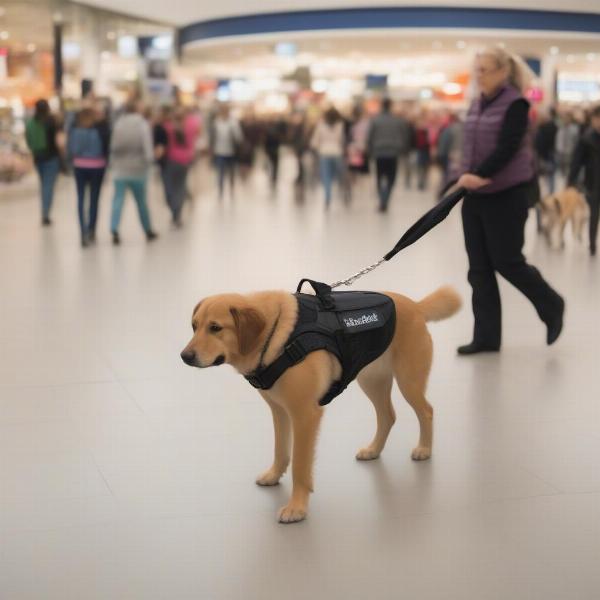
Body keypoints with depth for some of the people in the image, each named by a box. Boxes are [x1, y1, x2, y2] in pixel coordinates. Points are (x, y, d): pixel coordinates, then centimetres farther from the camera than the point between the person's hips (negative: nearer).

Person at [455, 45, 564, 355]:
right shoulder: (477, 105, 11)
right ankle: (486, 336, 11)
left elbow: (508, 148, -19)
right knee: (479, 268, 5)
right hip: (475, 195, 7)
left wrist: (479, 175, -29)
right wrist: (466, 177, -1)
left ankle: (552, 306, 23)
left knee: (506, 261, -2)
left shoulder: (516, 104, -10)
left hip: (507, 194, -7)